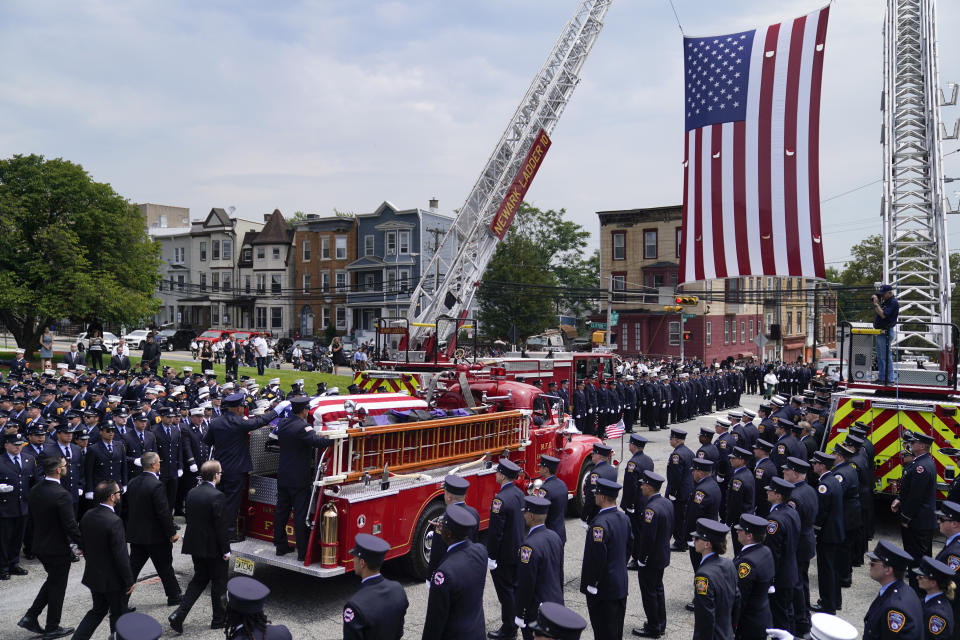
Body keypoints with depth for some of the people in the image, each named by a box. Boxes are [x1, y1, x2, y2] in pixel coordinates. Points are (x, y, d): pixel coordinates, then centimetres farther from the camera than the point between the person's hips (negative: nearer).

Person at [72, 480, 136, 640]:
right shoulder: (114, 521, -27)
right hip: (112, 579, -7)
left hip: (93, 574, 7)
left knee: (98, 610, 23)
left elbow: (84, 544, 9)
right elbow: (120, 556, -23)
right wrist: (129, 581, -14)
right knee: (118, 615, 13)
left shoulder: (87, 515, -3)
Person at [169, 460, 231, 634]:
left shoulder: (191, 493, 1)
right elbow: (220, 527, -21)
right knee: (219, 582, 10)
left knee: (199, 579, 20)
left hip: (195, 546, 7)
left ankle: (179, 615, 9)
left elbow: (189, 518, 10)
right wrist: (226, 550, -12)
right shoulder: (217, 496, -22)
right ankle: (219, 619, 22)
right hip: (213, 548, -7)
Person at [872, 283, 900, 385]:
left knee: (886, 356, -8)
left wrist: (876, 303, -18)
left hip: (886, 332, -10)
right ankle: (881, 378, 22)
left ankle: (890, 379, -5)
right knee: (880, 356, 15)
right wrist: (875, 301, 9)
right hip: (880, 332, 10)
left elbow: (883, 315, -23)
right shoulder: (885, 301, 15)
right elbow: (877, 312, 19)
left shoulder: (893, 302, -15)